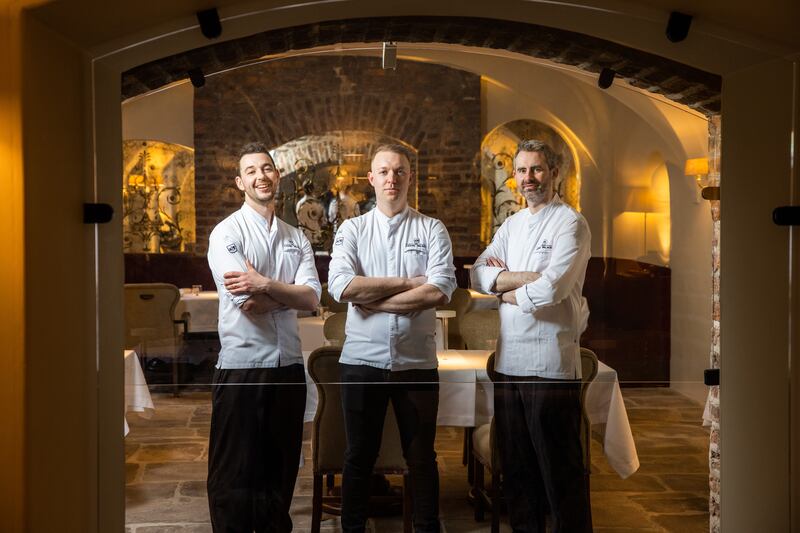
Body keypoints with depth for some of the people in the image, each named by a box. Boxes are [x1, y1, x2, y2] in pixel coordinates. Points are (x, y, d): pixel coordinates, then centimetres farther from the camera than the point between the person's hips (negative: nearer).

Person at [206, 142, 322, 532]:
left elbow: (312, 298, -5)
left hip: (288, 366, 5)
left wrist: (265, 285, -18)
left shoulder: (297, 239, 11)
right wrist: (288, 293, -6)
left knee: (281, 469, 15)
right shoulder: (226, 233, -5)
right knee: (235, 472, 4)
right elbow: (246, 302, -18)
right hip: (241, 367, -5)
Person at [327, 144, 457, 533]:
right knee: (359, 455, 13)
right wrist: (409, 282, -13)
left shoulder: (432, 230, 2)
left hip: (417, 361, 0)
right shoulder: (352, 229, 3)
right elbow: (341, 286, -14)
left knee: (421, 456, 11)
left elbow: (440, 292, -13)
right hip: (362, 359, 1)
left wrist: (372, 298, -12)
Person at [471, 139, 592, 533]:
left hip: (550, 363, -7)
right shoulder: (511, 226, 15)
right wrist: (527, 277, -12)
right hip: (509, 359, 7)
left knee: (559, 468, 1)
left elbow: (552, 289, -18)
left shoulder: (570, 224, -6)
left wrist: (504, 289, -2)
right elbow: (479, 275, 3)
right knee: (516, 464, 15)